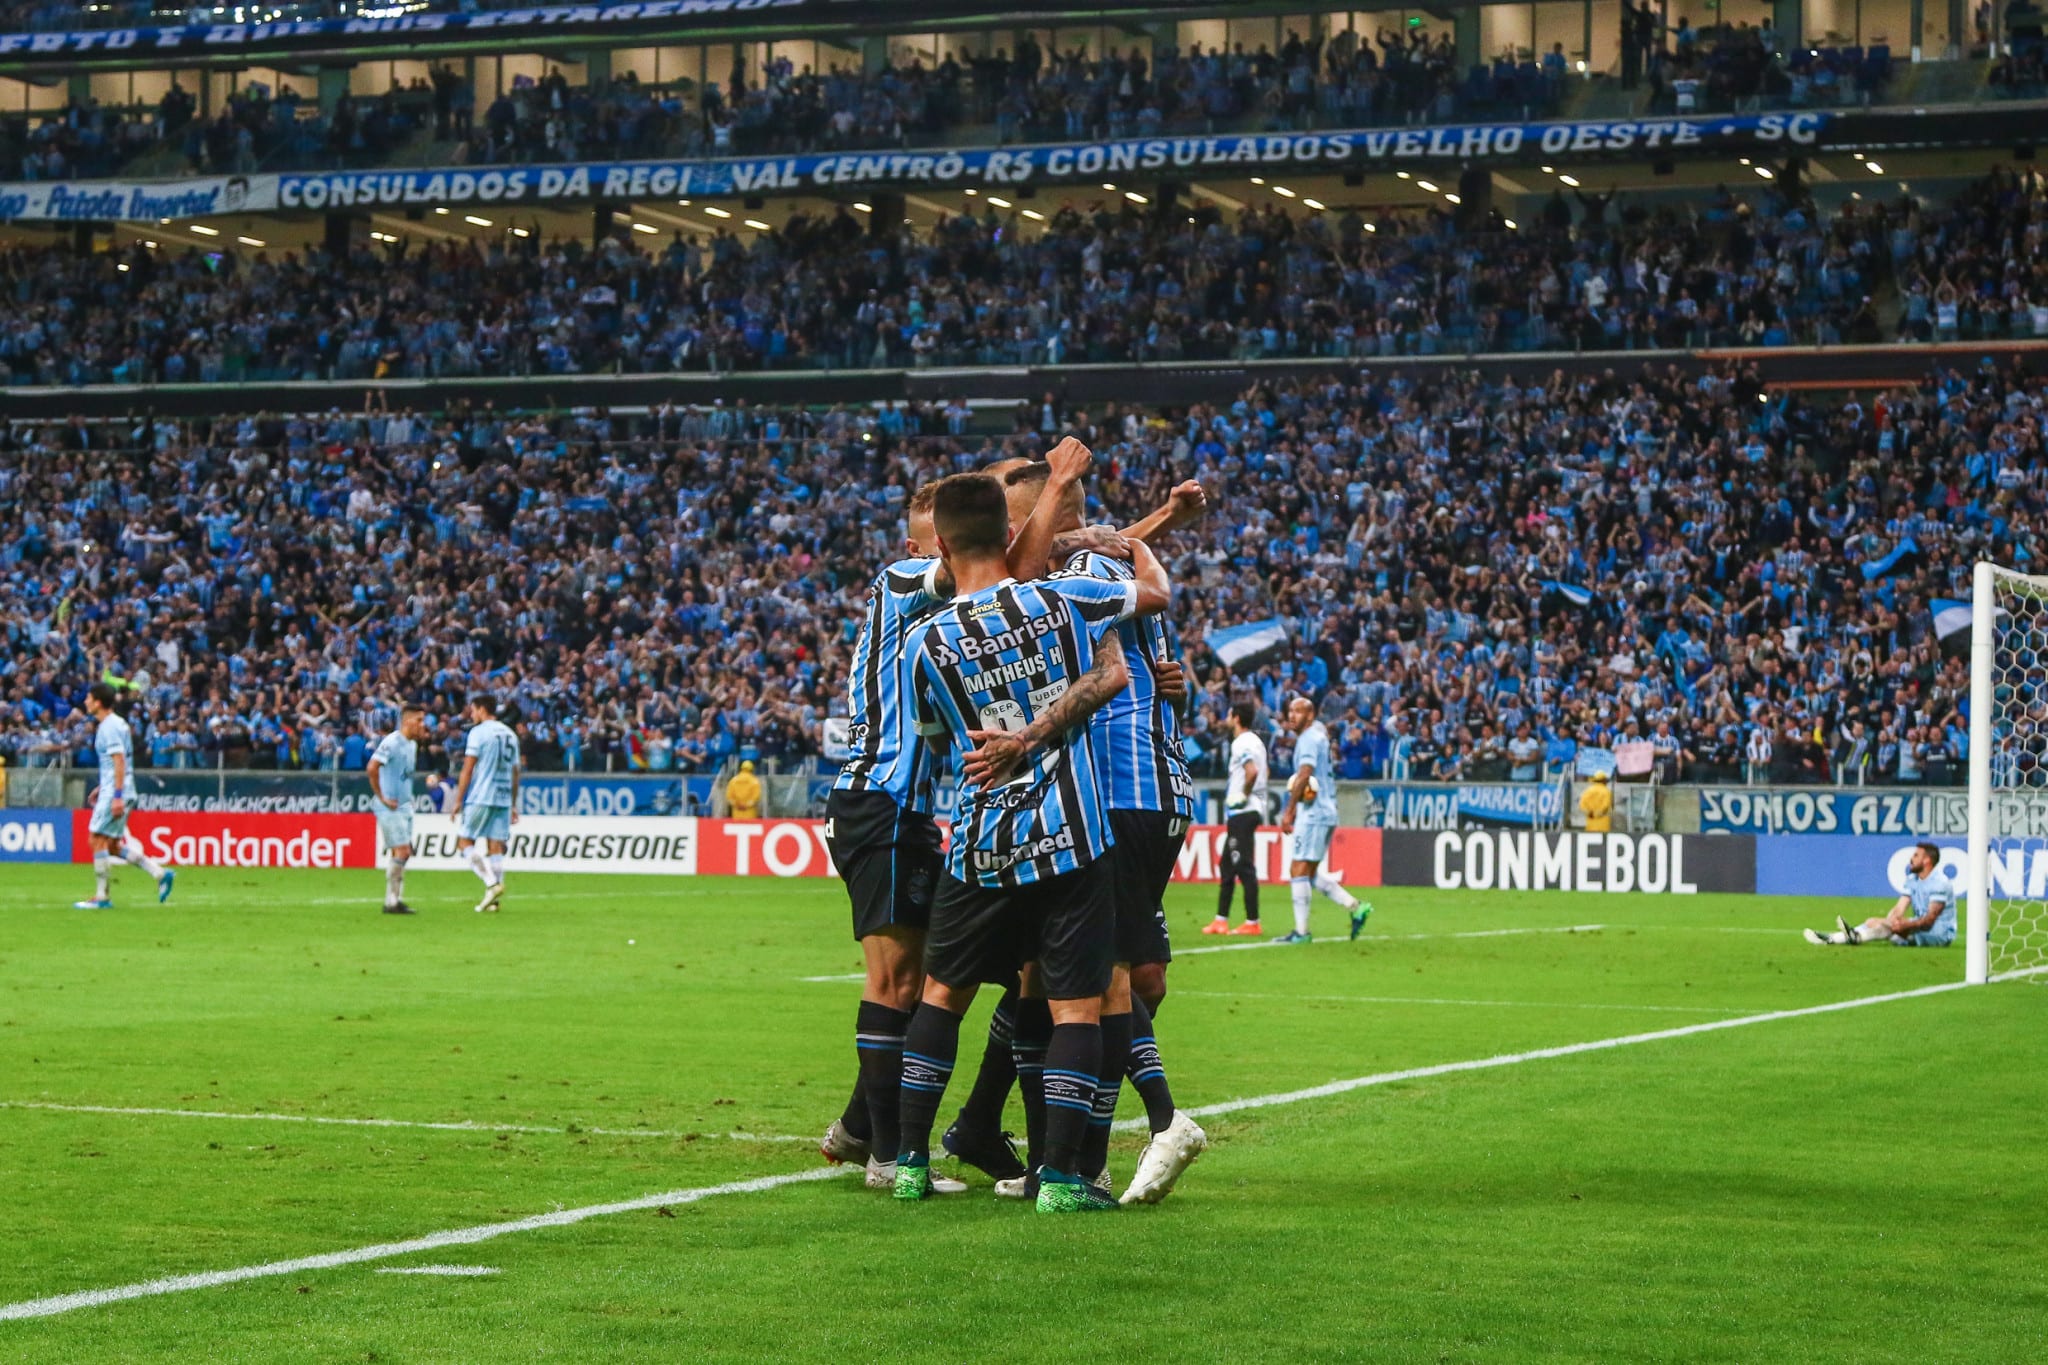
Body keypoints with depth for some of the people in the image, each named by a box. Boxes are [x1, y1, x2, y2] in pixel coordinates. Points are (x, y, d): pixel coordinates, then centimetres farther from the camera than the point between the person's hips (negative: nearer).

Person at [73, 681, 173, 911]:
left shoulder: (110, 727, -14)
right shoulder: (115, 724, 16)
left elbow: (119, 762, -21)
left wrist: (117, 796, -24)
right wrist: (102, 788, 26)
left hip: (114, 794, -10)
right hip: (112, 791, 10)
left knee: (98, 840, -6)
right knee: (113, 845, 11)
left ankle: (101, 897, -3)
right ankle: (160, 874, 9)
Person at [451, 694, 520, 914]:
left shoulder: (479, 732, -5)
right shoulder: (510, 734, 15)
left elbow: (468, 770, -8)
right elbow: (515, 773, 17)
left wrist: (458, 800, -5)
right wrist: (514, 805, 21)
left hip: (480, 798, -6)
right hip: (504, 799, 6)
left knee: (465, 842, 1)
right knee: (496, 847, 5)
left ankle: (491, 883, -16)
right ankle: (495, 900, 0)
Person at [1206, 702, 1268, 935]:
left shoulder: (1241, 743, -14)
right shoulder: (1256, 741, 16)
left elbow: (1252, 771, -29)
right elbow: (1260, 773, 24)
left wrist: (1243, 795, -17)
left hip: (1242, 812, -10)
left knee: (1245, 867, -8)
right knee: (1228, 866, 14)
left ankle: (1252, 922, -7)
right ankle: (1221, 920, 16)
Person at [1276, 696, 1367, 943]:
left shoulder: (1309, 738, -11)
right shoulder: (1319, 735, 18)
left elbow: (1304, 775, -21)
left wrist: (1289, 811, -21)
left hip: (1313, 814, -10)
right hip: (1326, 812, 10)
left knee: (1299, 870, -7)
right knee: (1310, 873, 14)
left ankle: (1301, 931, -7)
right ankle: (1355, 907, 11)